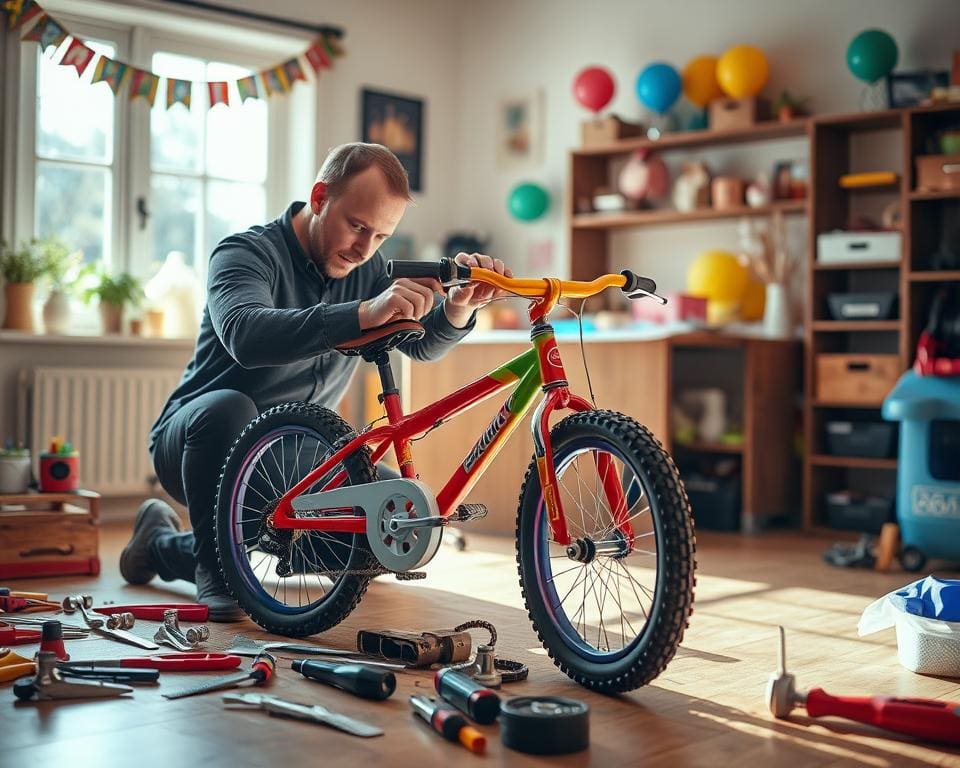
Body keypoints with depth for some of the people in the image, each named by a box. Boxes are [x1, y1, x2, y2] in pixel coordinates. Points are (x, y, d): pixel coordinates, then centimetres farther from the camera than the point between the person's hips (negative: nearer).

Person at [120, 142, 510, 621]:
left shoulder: (366, 269, 3)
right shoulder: (248, 253, -18)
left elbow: (423, 343, -11)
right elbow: (246, 335, -40)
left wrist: (460, 305, -34)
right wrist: (363, 313, -53)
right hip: (198, 439, -7)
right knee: (227, 408, -38)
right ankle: (216, 571, -15)